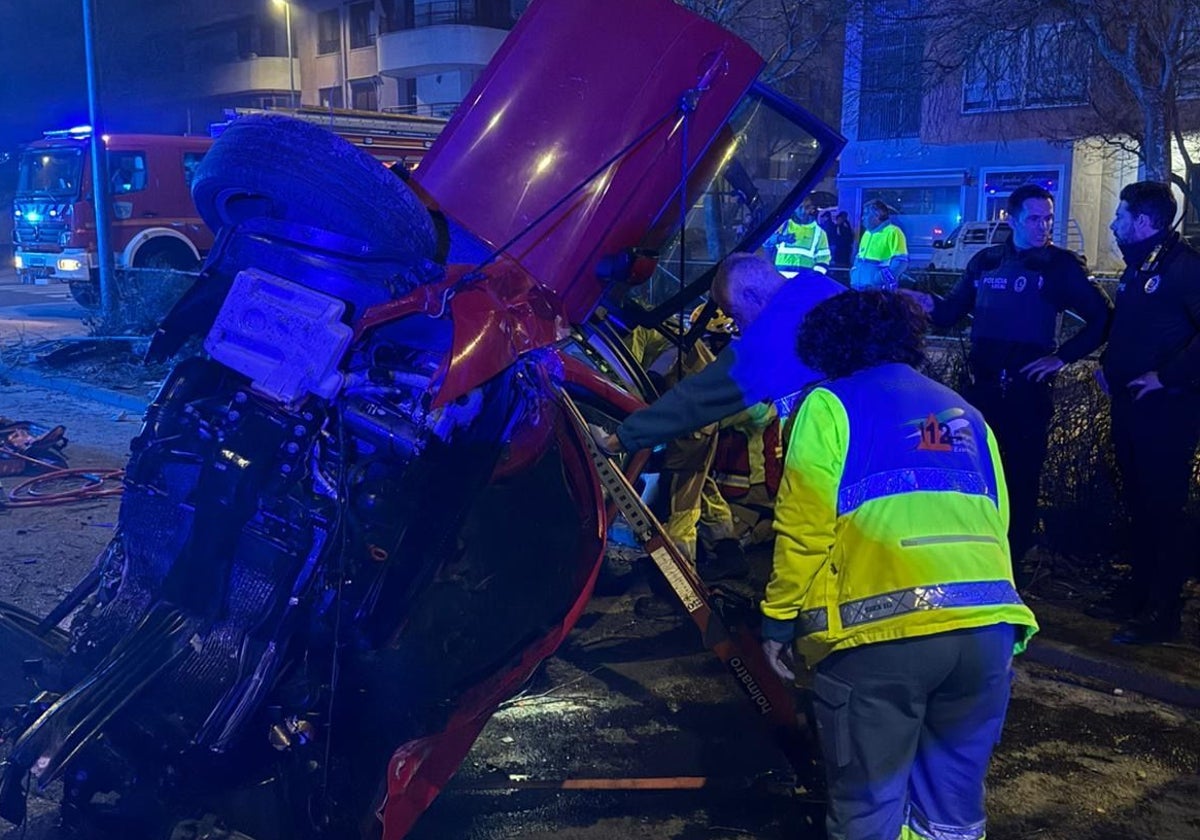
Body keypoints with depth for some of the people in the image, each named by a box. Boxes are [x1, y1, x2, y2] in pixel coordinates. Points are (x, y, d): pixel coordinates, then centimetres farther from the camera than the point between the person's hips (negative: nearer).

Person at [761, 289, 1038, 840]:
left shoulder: (830, 405, 10)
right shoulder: (965, 415, 26)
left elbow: (804, 528, 0)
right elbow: (997, 523, 22)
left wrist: (779, 619, 7)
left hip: (880, 627, -5)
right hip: (989, 625, 6)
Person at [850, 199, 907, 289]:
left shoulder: (892, 232, -6)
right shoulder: (867, 233, 21)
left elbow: (901, 261, -15)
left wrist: (882, 279, -22)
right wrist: (854, 277, 14)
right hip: (859, 288, 9)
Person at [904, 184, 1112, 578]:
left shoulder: (1061, 265, 0)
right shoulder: (985, 261, 10)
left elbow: (1102, 318, -1)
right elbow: (952, 311, 13)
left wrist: (1062, 357, -6)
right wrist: (930, 305, -9)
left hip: (1027, 389, -3)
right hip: (982, 386, 3)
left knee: (1021, 477, 3)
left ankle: (1012, 565, 17)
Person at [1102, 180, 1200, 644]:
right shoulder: (1137, 267, 15)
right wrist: (1111, 366, 13)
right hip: (1129, 403, 9)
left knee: (1162, 507, -4)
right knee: (1139, 501, 16)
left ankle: (1162, 612, 4)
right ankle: (1140, 593, 27)